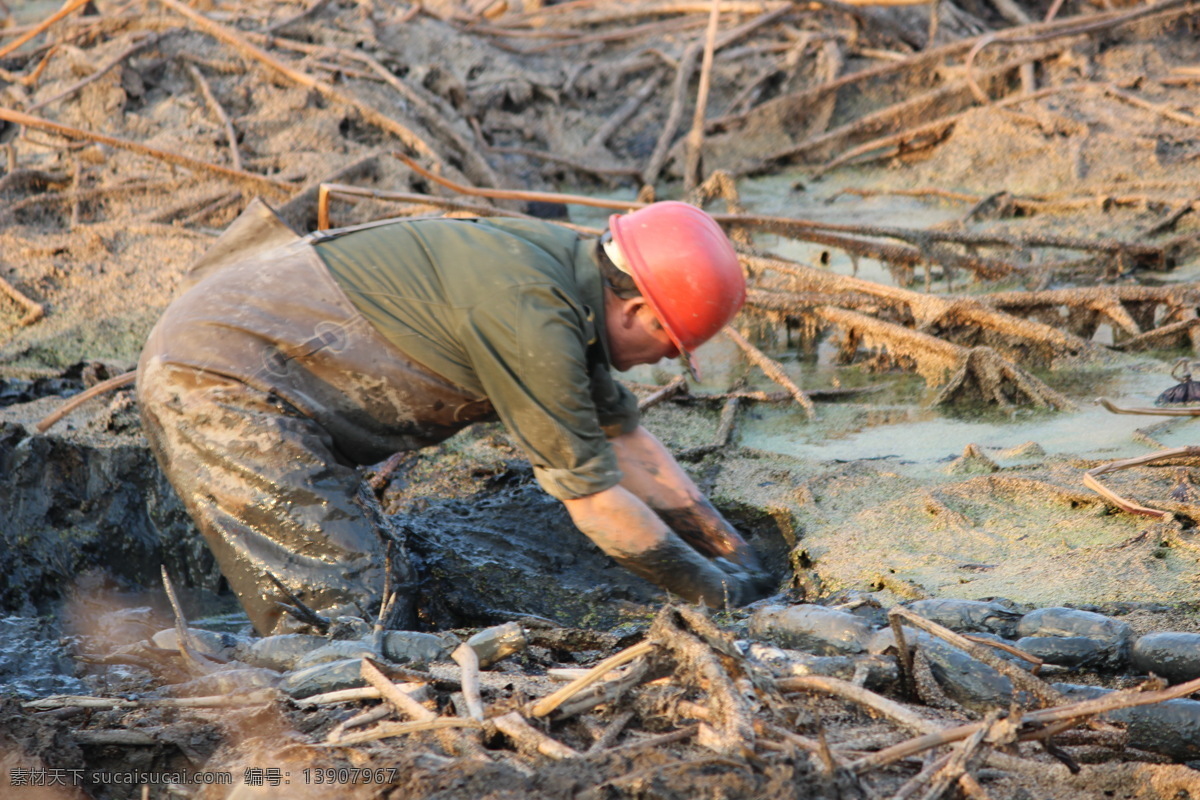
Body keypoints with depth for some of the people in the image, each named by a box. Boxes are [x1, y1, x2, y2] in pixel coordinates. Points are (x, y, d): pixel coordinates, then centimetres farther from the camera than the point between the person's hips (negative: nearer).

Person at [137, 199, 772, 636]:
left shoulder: (562, 267, 8)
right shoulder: (531, 321, -22)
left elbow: (626, 439, 18)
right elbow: (594, 502, -14)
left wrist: (734, 553, 18)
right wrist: (706, 587, -3)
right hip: (224, 378, -11)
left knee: (385, 588, 13)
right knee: (347, 610, -12)